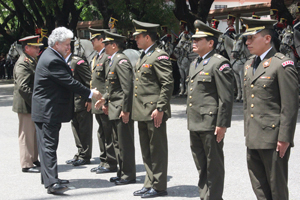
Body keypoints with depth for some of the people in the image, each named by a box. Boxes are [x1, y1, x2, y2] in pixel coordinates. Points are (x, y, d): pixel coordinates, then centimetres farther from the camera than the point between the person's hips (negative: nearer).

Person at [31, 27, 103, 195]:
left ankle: (50, 178, 24)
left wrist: (88, 92, 14)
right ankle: (51, 183, -12)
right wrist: (90, 93, -12)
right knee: (49, 145, -11)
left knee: (49, 145, 15)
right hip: (48, 111, -11)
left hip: (49, 110, 11)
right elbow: (70, 82, -21)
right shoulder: (52, 60, -21)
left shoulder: (53, 57, 13)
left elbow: (67, 81, 17)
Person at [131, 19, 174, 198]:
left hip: (154, 112, -10)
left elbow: (168, 84, -18)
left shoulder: (159, 56, -13)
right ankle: (150, 184, 23)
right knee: (146, 151, 14)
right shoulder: (143, 57, 18)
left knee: (157, 151, -1)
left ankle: (159, 187, 7)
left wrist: (160, 109, -21)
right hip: (142, 112, 10)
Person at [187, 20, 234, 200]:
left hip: (211, 124, -9)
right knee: (201, 165, 16)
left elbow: (226, 97, -16)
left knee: (214, 166, 1)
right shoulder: (195, 64, 17)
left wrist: (222, 124, -19)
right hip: (195, 124, 9)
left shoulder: (219, 64, -12)